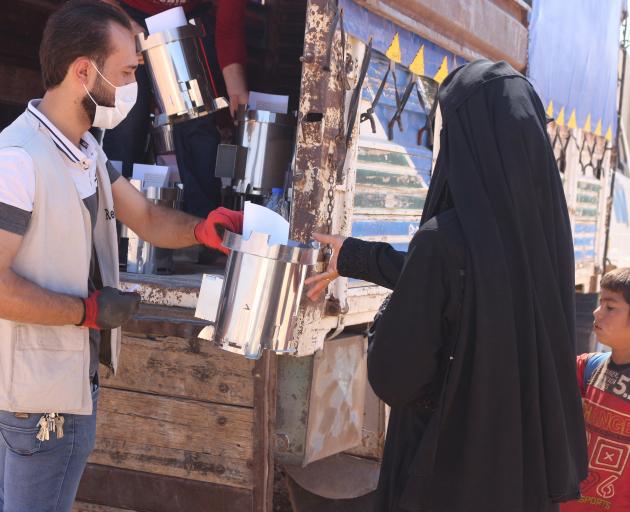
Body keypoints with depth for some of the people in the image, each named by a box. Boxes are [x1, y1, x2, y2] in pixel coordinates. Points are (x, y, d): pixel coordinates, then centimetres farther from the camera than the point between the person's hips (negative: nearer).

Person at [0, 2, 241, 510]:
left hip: (71, 375, 9)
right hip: (43, 392, -9)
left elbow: (147, 218, 11)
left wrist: (200, 228, -9)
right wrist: (90, 311, -19)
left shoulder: (87, 151, 8)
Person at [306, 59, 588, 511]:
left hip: (449, 469, -6)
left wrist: (388, 320, 0)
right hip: (529, 457, 6)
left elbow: (392, 376, -21)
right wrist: (356, 258, 21)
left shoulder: (444, 238, -26)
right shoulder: (546, 223, -5)